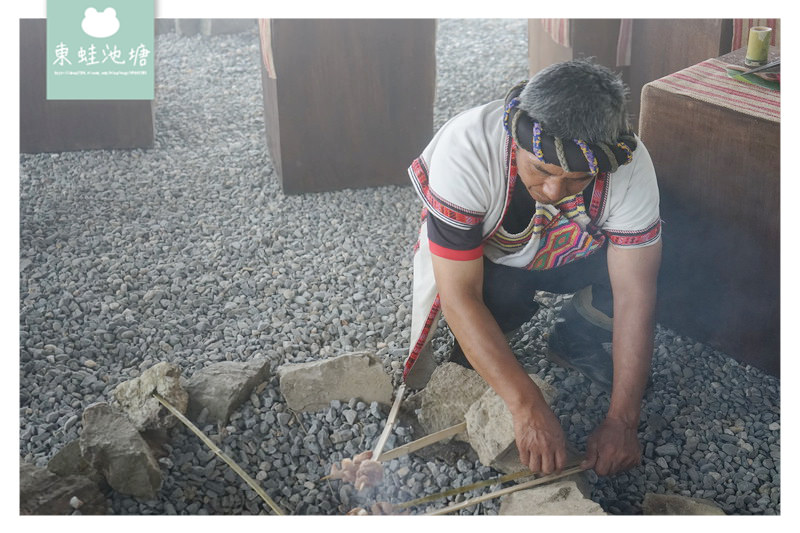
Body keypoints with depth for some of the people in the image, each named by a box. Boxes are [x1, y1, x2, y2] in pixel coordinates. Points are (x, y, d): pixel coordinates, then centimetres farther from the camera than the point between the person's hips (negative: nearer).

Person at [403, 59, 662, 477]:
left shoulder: (629, 165, -29)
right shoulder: (467, 148, -37)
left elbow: (634, 294, -25)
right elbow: (459, 296, -36)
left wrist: (621, 422, -29)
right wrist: (526, 405, -41)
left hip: (569, 255, 3)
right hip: (477, 256, -2)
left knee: (661, 267, -22)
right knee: (501, 297, -35)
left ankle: (572, 342, 7)